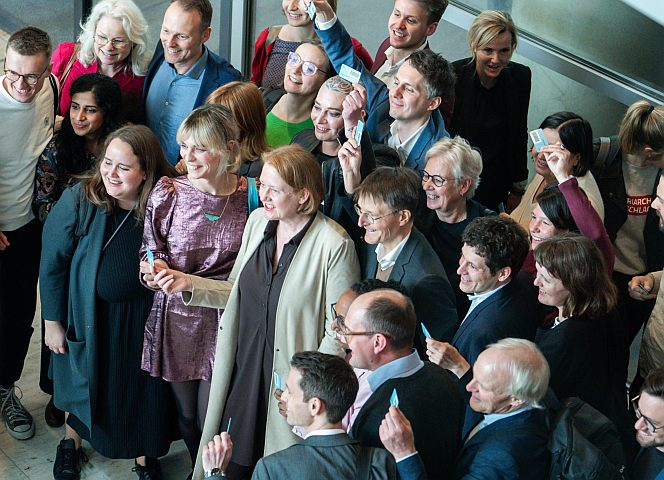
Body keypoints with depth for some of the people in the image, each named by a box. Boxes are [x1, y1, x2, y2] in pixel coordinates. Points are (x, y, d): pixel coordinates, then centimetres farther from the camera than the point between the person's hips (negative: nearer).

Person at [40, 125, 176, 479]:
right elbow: (52, 263, -10)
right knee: (83, 382, 22)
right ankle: (72, 441, 51)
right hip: (86, 316, 0)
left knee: (143, 387, 16)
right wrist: (52, 321, -5)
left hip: (142, 317, 1)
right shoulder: (78, 200, -19)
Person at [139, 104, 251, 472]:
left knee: (211, 419, 2)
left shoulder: (249, 196, -9)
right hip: (176, 319, 2)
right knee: (186, 412, 17)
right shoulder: (167, 193, -6)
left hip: (224, 321, -2)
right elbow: (150, 251, 3)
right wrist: (155, 267, -19)